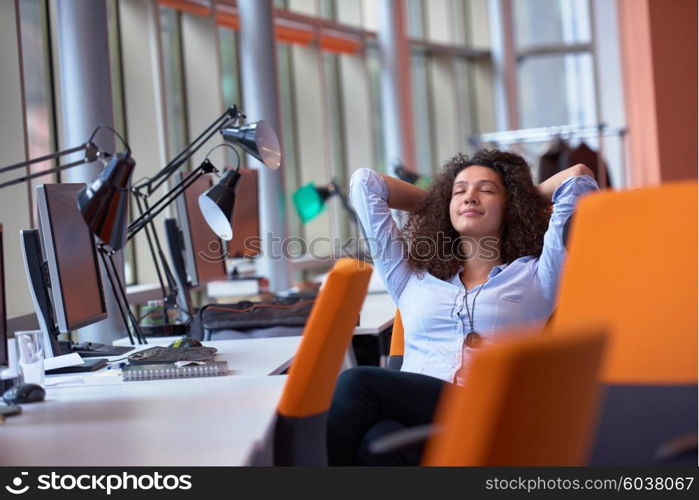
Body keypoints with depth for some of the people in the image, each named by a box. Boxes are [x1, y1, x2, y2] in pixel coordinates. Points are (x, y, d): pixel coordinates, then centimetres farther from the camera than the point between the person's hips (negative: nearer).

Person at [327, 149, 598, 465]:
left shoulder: (534, 277, 20)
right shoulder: (412, 276, 27)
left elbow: (578, 177, 16)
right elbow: (364, 182, 33)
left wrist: (524, 197, 34)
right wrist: (431, 203, 42)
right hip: (414, 418, 3)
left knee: (358, 383, -30)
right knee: (380, 438, -36)